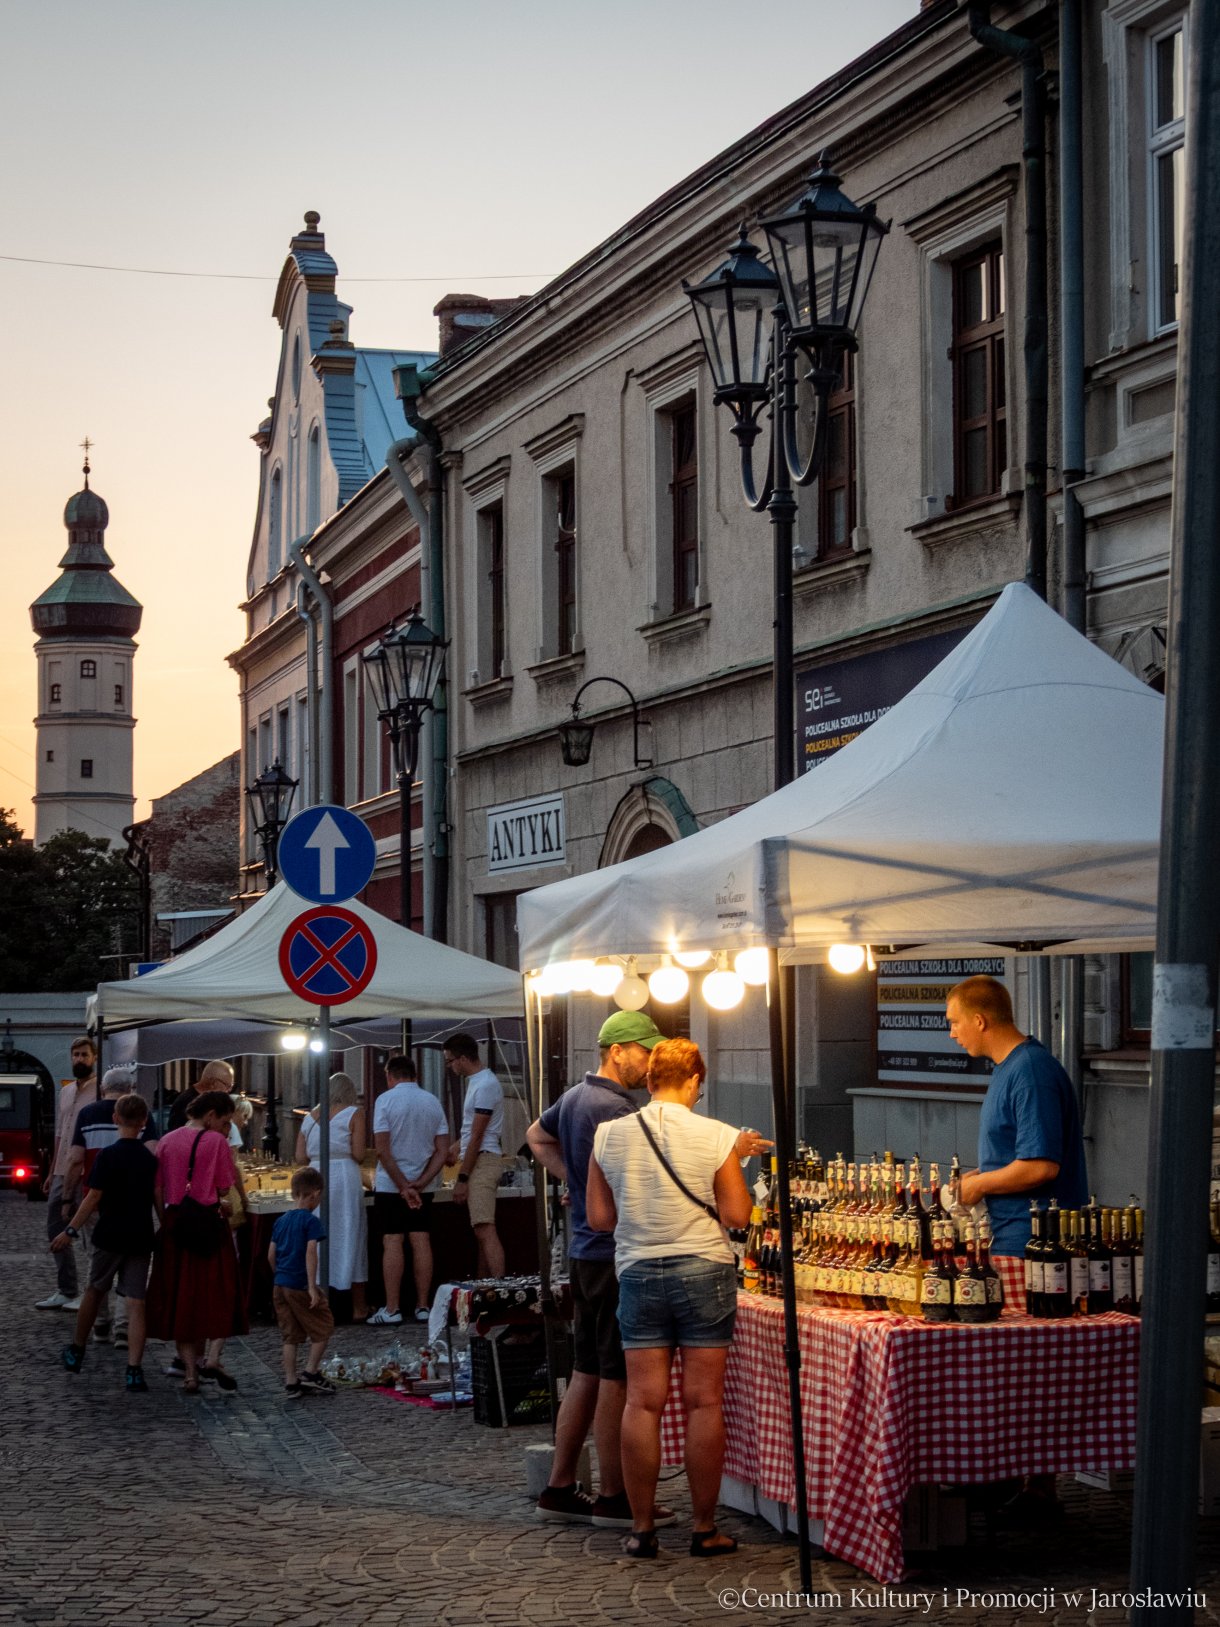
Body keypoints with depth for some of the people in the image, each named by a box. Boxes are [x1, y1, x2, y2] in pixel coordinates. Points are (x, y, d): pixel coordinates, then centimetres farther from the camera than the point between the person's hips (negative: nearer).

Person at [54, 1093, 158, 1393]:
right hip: (141, 1239, 2)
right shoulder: (150, 1158, 3)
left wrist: (70, 1230, -8)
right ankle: (134, 1371, -11)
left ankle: (76, 1352, 34)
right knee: (136, 1304, -1)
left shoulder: (108, 1155, -10)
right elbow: (158, 1199, 10)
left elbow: (93, 1197, -13)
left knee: (94, 1292, 18)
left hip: (110, 1236, -2)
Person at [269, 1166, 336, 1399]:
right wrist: (312, 1287, -20)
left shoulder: (281, 1221, 10)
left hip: (280, 1285, 7)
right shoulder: (310, 1221, -12)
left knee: (290, 1336, 12)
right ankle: (311, 1373, 7)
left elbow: (271, 1254, 12)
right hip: (300, 1285, -7)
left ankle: (291, 1383, 12)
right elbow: (310, 1253, -19)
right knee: (322, 1329, 9)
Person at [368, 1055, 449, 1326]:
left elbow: (382, 1150, -15)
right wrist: (420, 1183, -6)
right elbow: (443, 1151, 1)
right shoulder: (433, 1102, 6)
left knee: (392, 1243, -4)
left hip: (390, 1184, -4)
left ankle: (392, 1309, -4)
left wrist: (403, 1186, -13)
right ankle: (422, 1307, 5)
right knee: (422, 1242, 4)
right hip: (422, 1185, 4)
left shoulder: (386, 1100, -8)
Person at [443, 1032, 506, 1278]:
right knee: (481, 1232, 11)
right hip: (478, 1162, 11)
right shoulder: (476, 1081, 17)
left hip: (483, 1162, -11)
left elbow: (477, 1136, -17)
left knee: (485, 1230, -18)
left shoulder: (485, 1085, -15)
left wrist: (462, 1178, -17)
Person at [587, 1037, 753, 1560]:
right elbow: (736, 1214, -5)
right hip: (703, 1270, -2)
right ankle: (703, 1529, 7)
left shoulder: (609, 1135, 0)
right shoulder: (715, 1136, -8)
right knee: (704, 1401, 3)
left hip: (638, 1275, 2)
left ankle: (642, 1528, 9)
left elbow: (599, 1217, 4)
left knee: (643, 1402, 5)